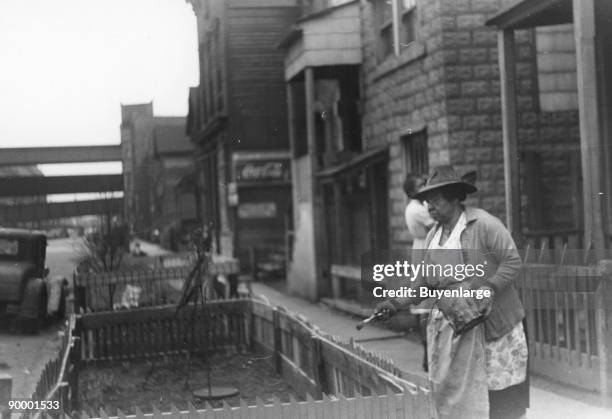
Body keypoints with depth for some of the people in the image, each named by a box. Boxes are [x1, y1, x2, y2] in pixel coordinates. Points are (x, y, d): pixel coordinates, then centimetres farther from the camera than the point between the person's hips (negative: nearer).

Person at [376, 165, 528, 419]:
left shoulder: (483, 224, -12)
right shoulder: (432, 236, 9)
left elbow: (512, 260, -12)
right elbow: (424, 282, 12)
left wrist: (490, 287, -25)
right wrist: (398, 303, -1)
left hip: (493, 321, -6)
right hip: (451, 325, 6)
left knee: (503, 392, 4)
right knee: (448, 386, 10)